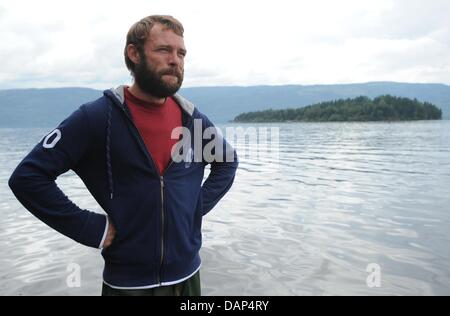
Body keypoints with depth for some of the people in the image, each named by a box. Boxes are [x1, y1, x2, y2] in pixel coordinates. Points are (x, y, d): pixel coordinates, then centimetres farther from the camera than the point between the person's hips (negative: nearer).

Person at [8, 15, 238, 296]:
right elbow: (27, 177, -13)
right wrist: (90, 228, -15)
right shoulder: (96, 117, -14)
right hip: (127, 281, -4)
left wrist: (200, 205, 2)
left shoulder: (193, 119, -1)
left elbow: (228, 162, 14)